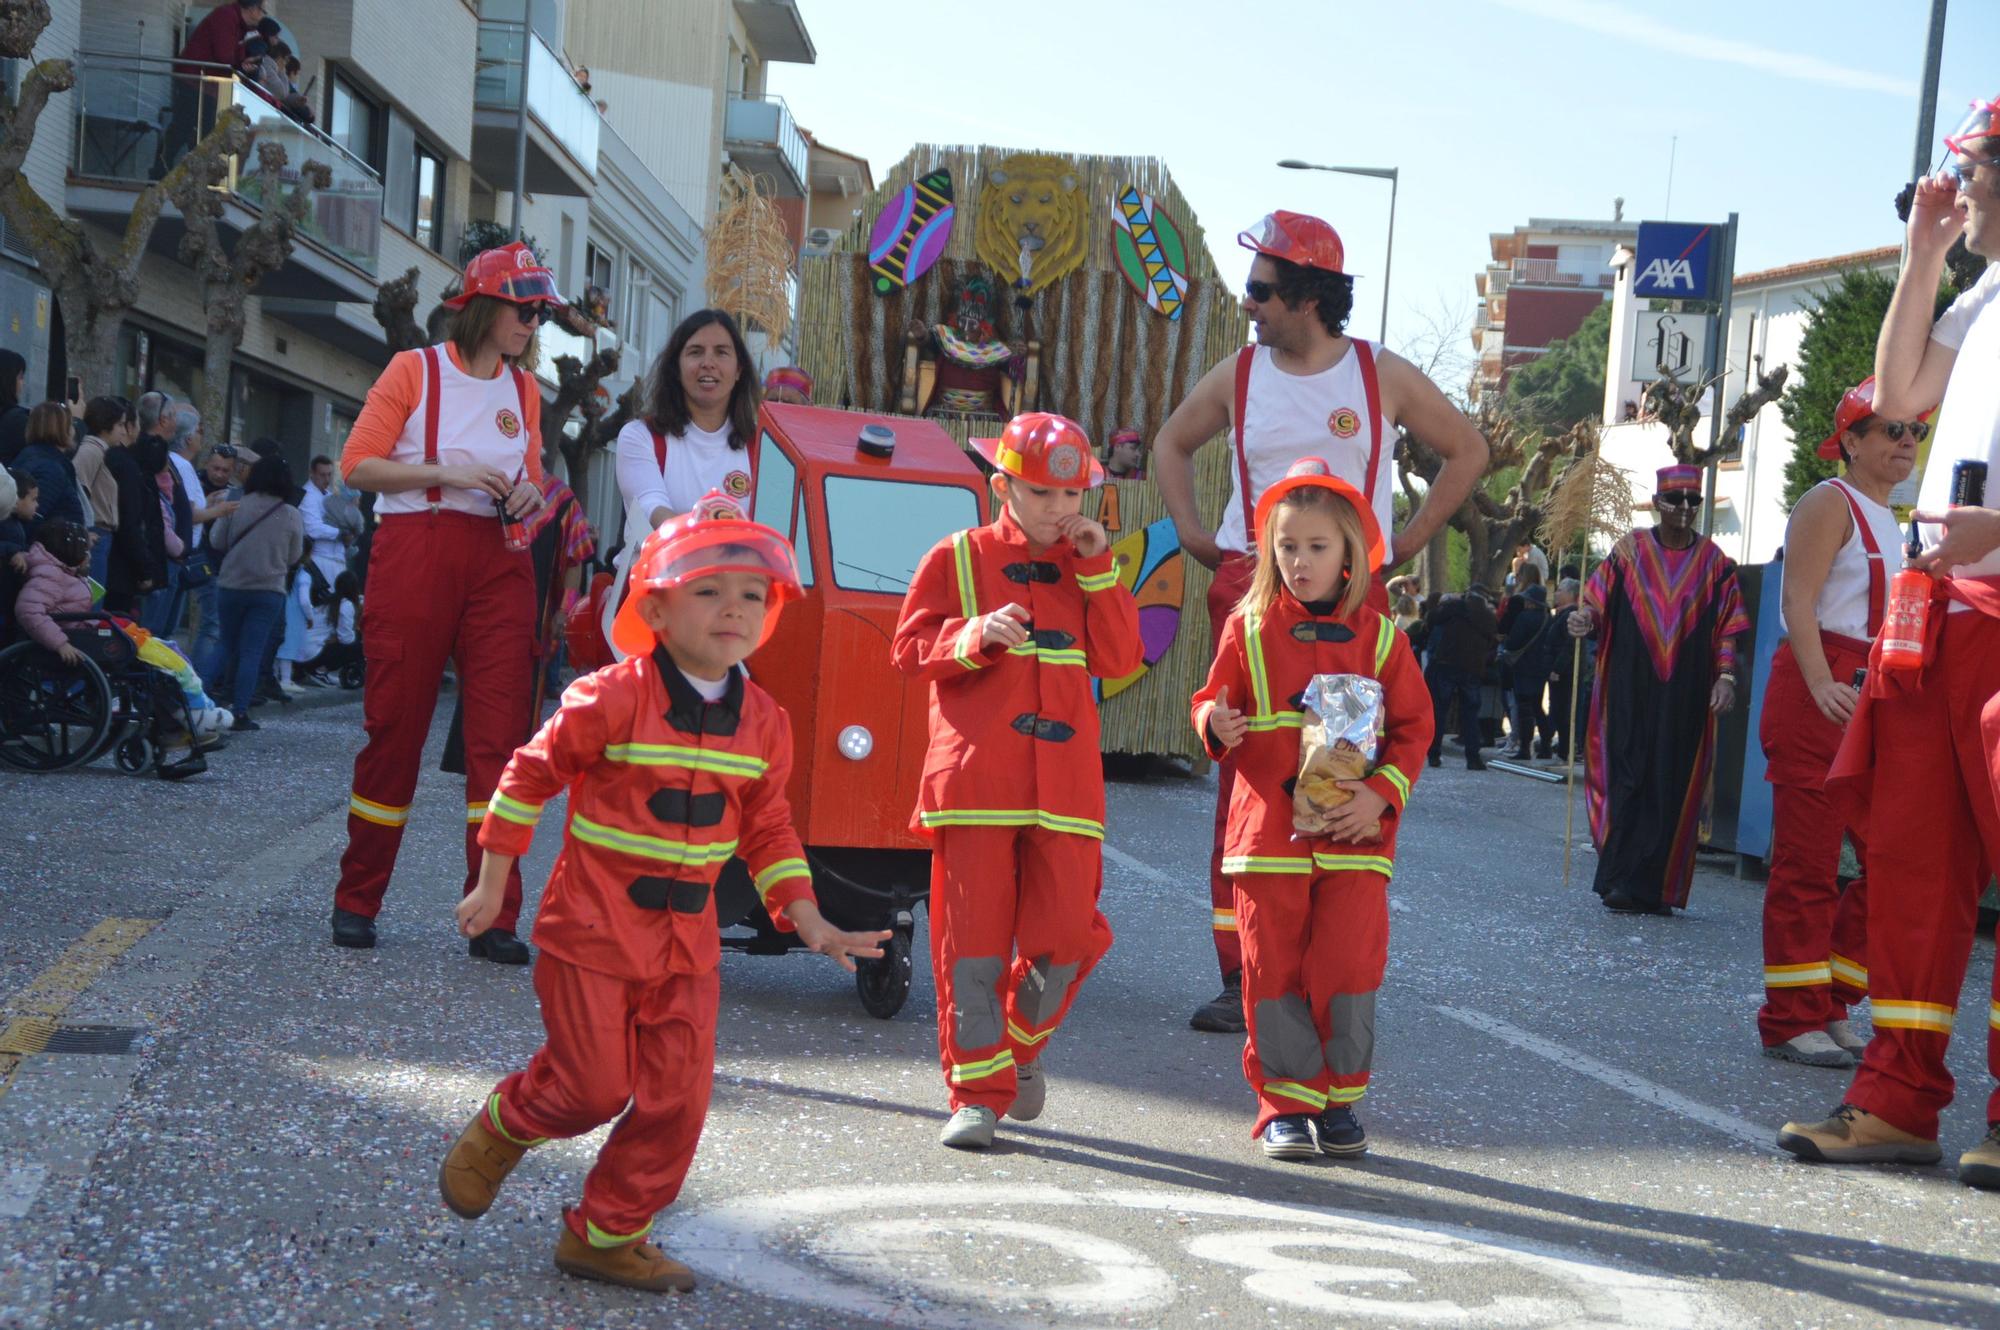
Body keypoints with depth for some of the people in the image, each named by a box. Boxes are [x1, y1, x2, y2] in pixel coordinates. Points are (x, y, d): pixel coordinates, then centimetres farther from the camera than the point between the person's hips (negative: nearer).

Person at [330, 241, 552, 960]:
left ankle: (493, 916, -3)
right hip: (415, 554, -4)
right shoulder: (416, 370, 2)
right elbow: (358, 463, -3)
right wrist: (446, 472, -13)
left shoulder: (524, 390, 16)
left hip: (499, 563, 4)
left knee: (500, 732, -5)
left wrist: (530, 496, 2)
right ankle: (357, 900, 14)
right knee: (395, 724, 0)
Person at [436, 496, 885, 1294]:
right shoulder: (611, 701, -15)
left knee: (678, 1098, 3)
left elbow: (767, 830, 12)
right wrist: (492, 887, -2)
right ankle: (500, 1131, 32)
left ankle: (609, 1236, 21)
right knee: (594, 1086, -1)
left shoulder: (763, 723, 1)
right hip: (594, 923, -5)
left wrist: (808, 922, 6)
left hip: (687, 938, 5)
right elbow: (531, 775, -5)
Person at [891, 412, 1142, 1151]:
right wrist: (972, 637, -17)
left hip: (1064, 779, 3)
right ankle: (978, 1089, 6)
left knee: (1066, 931, -1)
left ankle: (1022, 1044, 27)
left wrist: (1099, 567, -3)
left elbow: (1119, 659, 4)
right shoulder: (957, 558, 5)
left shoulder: (1087, 565, 14)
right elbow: (910, 648, 1)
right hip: (975, 777, -2)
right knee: (973, 934, -2)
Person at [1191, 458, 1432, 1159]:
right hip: (1269, 830, 0)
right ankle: (1286, 1105, 14)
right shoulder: (1249, 628, 4)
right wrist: (1216, 725, -15)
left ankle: (1338, 1101, 15)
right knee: (1274, 970, 2)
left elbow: (1414, 726, 6)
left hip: (1354, 835, 0)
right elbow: (1215, 703, 9)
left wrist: (1382, 794, -8)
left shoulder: (1379, 636, 5)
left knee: (1348, 965, -1)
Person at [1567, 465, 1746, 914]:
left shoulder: (1713, 562, 7)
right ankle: (1623, 882, -4)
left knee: (1672, 787, -2)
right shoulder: (1630, 550, 6)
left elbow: (1727, 629, 7)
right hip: (1630, 688, -1)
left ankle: (1650, 888, 2)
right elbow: (1598, 602, 4)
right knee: (1629, 780, -6)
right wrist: (1587, 619, -18)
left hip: (1684, 695, 1)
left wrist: (1725, 676, -6)